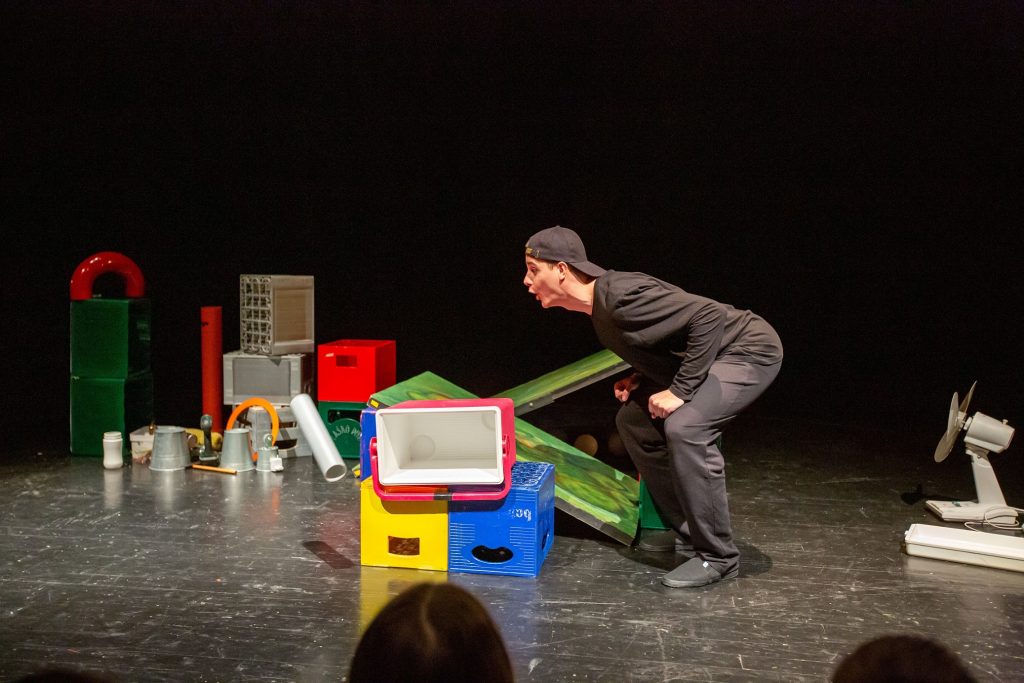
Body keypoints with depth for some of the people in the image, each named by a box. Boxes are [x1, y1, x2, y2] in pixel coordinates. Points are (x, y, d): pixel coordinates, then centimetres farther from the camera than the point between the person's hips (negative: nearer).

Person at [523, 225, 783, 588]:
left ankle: (717, 556, -13)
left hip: (750, 350, -10)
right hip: (711, 355, 10)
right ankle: (688, 531, 19)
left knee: (685, 427, -29)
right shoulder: (599, 308, 2)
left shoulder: (620, 296, -28)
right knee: (634, 419, 11)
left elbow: (709, 316, -31)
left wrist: (679, 390, -28)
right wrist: (640, 378, 2)